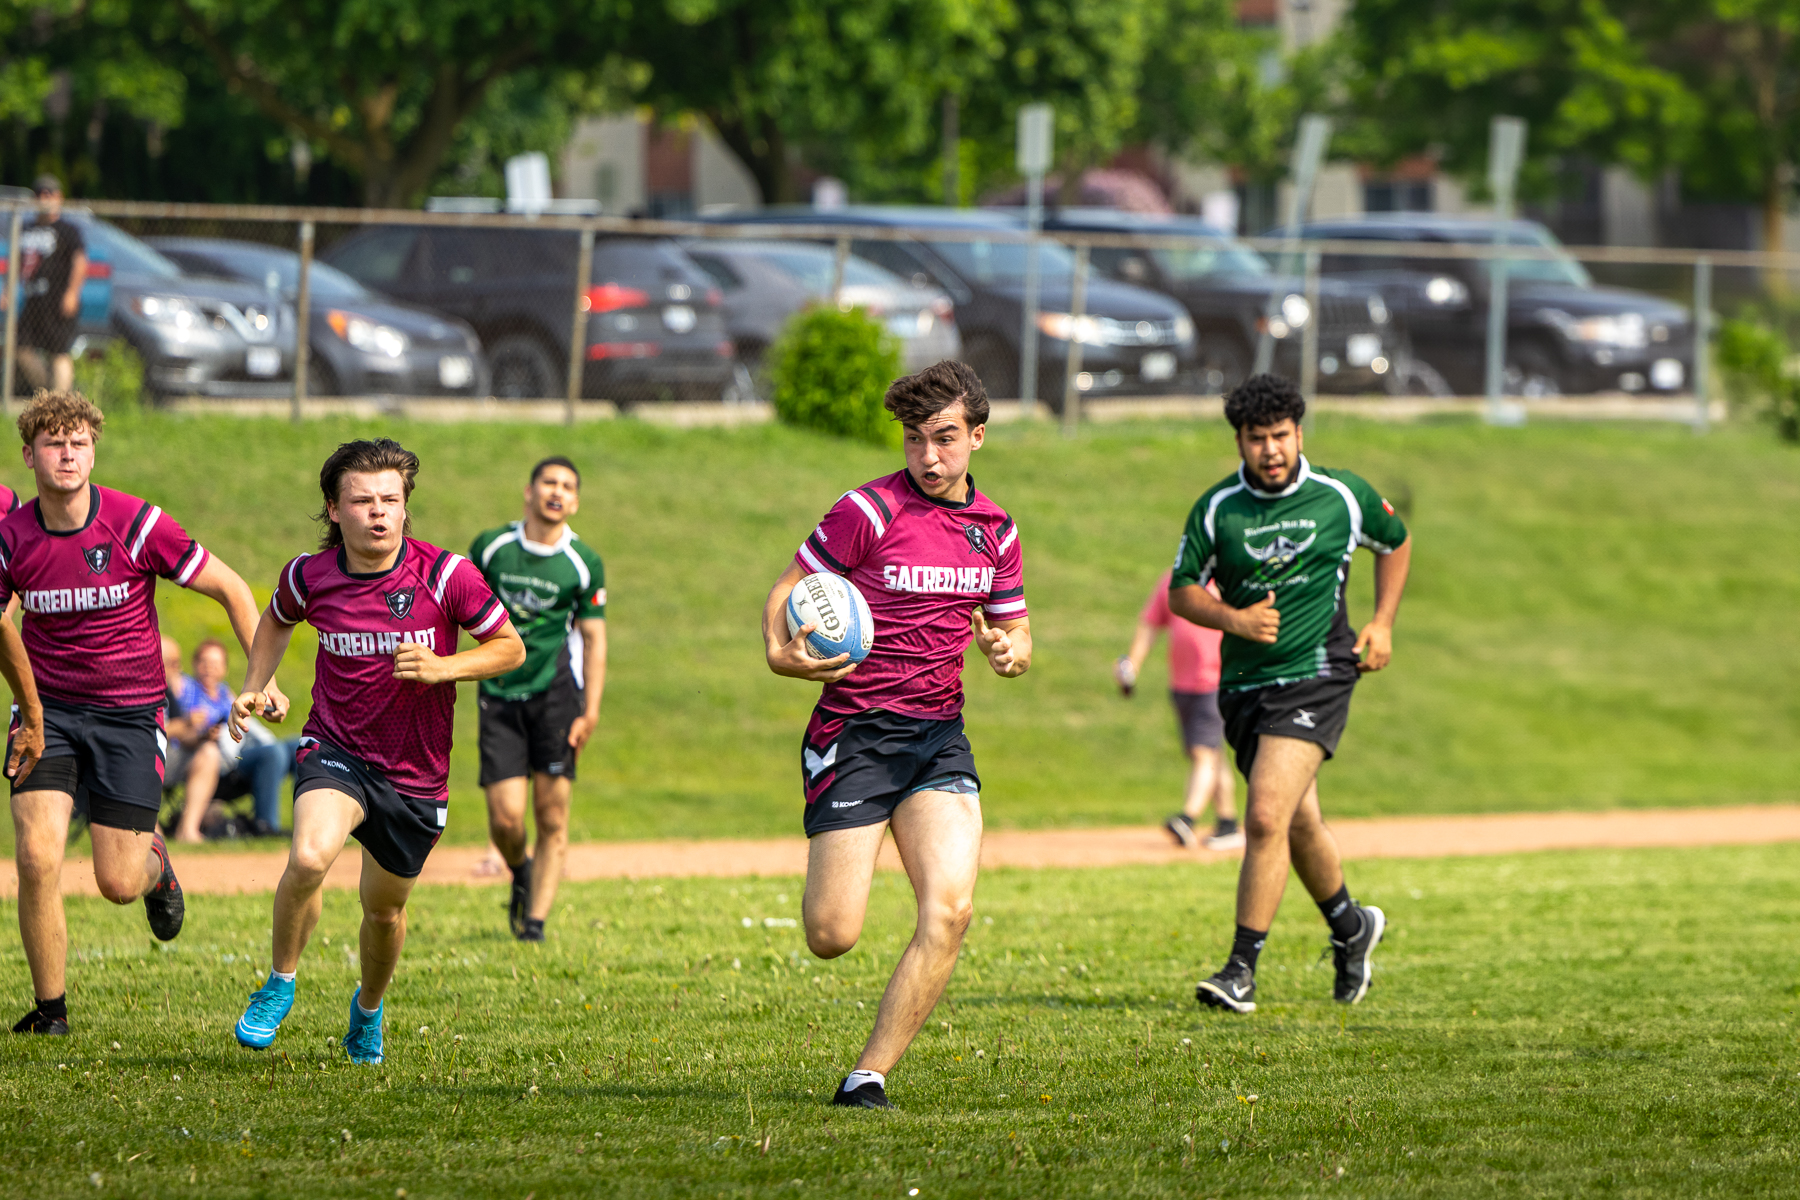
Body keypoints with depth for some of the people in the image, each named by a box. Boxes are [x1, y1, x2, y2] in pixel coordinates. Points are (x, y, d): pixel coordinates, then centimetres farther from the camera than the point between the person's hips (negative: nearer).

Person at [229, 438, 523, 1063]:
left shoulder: (445, 575, -13)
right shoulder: (310, 576, -7)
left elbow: (510, 647, -4)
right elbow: (278, 619, 18)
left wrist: (442, 668, -20)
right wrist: (254, 687, 5)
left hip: (416, 772, 1)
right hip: (337, 750, -1)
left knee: (384, 910, 15)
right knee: (309, 858, -30)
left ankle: (369, 1009, 46)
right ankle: (279, 985, -7)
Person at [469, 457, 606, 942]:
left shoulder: (585, 564, 1)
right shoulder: (491, 547, 3)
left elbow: (594, 638, 4)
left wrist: (590, 712, -3)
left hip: (556, 690, -1)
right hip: (500, 696, 1)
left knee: (552, 817, -6)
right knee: (505, 819, -6)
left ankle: (536, 919, 1)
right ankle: (520, 873, 27)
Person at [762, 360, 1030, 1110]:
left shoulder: (995, 530, 9)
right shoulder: (871, 511, -8)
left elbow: (1014, 627, 21)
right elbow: (785, 593, -3)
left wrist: (1010, 650, -3)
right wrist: (784, 652, -24)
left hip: (938, 735, 4)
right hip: (853, 732, -4)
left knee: (950, 909, -17)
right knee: (833, 937, -8)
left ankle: (869, 1077, -8)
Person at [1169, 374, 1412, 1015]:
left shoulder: (1342, 497, -3)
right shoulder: (1216, 508, -2)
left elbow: (1395, 540, 16)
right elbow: (1182, 592, 5)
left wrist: (1382, 624, 8)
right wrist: (1234, 618, -14)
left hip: (1315, 678, -4)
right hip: (1244, 686, 4)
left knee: (1265, 817, -19)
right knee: (1297, 821, 17)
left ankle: (1242, 970, -16)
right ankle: (1351, 926, 44)